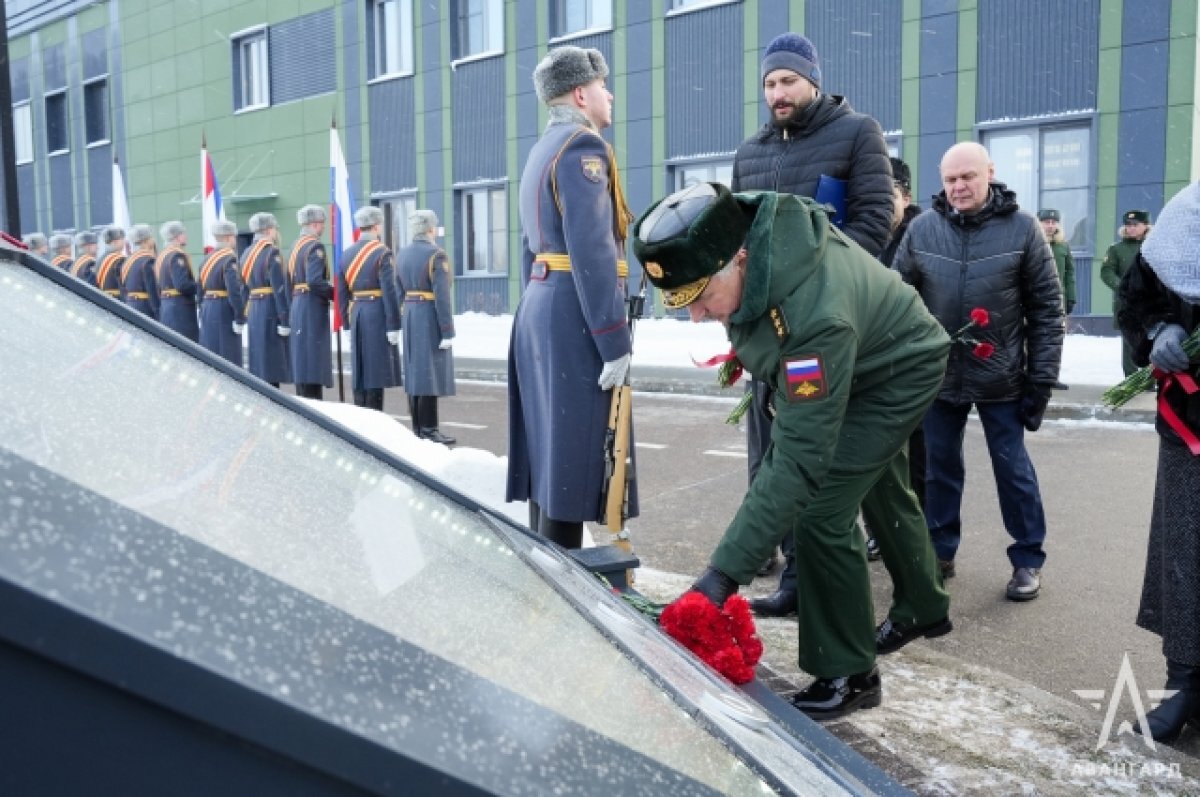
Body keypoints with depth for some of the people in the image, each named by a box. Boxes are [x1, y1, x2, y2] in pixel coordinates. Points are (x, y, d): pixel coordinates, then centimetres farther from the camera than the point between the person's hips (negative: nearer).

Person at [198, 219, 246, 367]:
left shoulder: (207, 259, 13)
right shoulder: (229, 259, -12)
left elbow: (200, 290, 17)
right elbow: (234, 291, -22)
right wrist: (240, 319, -18)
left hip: (207, 310, 9)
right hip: (224, 312, -9)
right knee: (228, 356, -5)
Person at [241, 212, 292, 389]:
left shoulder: (246, 253, 15)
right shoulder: (271, 252, -11)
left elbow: (244, 289, 17)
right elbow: (279, 288, -17)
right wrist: (284, 320, -17)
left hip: (253, 311, 9)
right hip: (270, 311, -8)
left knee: (259, 365, 13)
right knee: (271, 367, -8)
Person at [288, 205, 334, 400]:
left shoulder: (296, 245, 16)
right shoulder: (315, 246, -12)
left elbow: (291, 280, 17)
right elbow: (315, 282, -23)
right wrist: (336, 294, -11)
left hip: (298, 306, 10)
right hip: (313, 309, -10)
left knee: (304, 368, 14)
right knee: (312, 370, -8)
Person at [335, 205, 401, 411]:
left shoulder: (347, 254, 11)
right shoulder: (382, 253, -10)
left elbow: (342, 293, 12)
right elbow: (389, 291, -15)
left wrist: (348, 323, 18)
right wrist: (393, 326, -13)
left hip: (356, 315, 7)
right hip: (378, 315, -7)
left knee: (360, 370, 12)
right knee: (377, 371, -4)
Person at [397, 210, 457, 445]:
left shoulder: (403, 254, 10)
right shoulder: (436, 255, -13)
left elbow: (399, 292, 12)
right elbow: (441, 296, -18)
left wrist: (404, 321, 16)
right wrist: (447, 332, -16)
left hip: (409, 315, 8)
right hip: (430, 317, -8)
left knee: (415, 371, 11)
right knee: (431, 373, -6)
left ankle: (417, 427, 14)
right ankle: (429, 430, -6)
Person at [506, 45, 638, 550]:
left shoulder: (541, 151, 20)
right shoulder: (583, 146, -10)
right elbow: (592, 251, -20)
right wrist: (616, 341, -20)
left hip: (541, 309, 10)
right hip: (574, 316, -10)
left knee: (552, 448, 14)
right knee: (573, 450, -5)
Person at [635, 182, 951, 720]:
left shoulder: (814, 318, -47)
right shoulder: (739, 224, -25)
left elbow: (799, 460, -47)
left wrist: (725, 572, -48)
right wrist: (745, 345, 13)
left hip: (897, 373, -8)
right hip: (833, 367, 9)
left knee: (819, 513, -18)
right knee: (882, 490, 24)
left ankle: (848, 676, 2)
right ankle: (923, 609, 49)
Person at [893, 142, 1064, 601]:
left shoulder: (1021, 228, -5)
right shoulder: (921, 230, -1)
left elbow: (1047, 308, -2)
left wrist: (1042, 376, -5)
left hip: (1001, 377, -2)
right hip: (938, 374, 2)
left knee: (1012, 468, 8)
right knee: (940, 468, 11)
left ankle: (1028, 560, 21)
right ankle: (939, 551, 26)